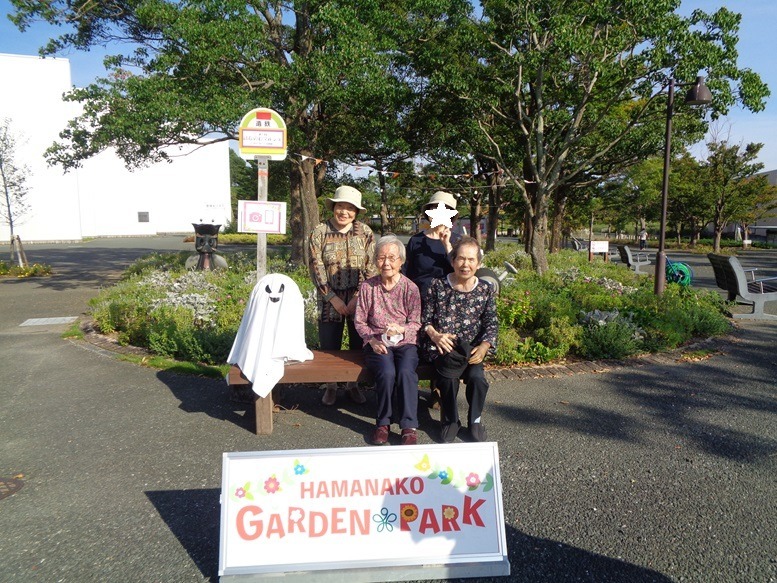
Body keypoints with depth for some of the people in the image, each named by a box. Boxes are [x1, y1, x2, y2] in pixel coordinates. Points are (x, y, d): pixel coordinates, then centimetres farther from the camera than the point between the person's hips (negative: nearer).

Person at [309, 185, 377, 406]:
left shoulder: (365, 232, 0)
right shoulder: (319, 232, -2)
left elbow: (371, 269, -2)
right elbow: (316, 269, -5)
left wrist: (358, 297, -11)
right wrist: (332, 298, -11)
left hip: (360, 299, 1)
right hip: (330, 299, -1)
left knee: (359, 344, 9)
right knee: (329, 345, 6)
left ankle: (354, 384, 28)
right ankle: (331, 385, 25)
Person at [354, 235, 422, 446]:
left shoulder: (410, 288, 0)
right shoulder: (367, 287, 2)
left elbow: (415, 322, 0)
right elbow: (359, 321, 5)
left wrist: (400, 330, -23)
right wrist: (372, 340, -12)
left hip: (405, 343, 0)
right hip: (377, 344, 0)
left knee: (406, 372, -31)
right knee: (387, 372, -31)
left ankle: (409, 426, -20)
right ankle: (383, 423, -10)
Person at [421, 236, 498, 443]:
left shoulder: (486, 290, 7)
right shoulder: (438, 286, 3)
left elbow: (491, 325, 4)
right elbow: (425, 319, 3)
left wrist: (483, 347, -15)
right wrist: (435, 336, -17)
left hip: (471, 348, 1)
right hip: (441, 347, -1)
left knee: (477, 376, -28)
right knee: (448, 376, -31)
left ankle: (475, 419, 2)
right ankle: (450, 419, -3)